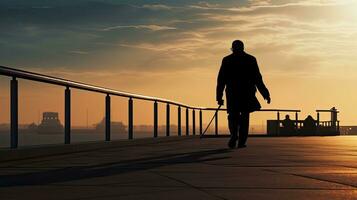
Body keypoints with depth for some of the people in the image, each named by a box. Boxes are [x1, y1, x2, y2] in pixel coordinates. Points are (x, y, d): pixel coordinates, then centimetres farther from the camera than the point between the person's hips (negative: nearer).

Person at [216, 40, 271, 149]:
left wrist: (219, 96, 2)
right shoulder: (251, 59, 5)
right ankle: (242, 141, 2)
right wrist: (265, 94, 6)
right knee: (244, 116, 9)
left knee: (233, 115, 6)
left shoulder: (226, 60, 3)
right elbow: (258, 79, 2)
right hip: (247, 93, 1)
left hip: (232, 93, 0)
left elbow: (221, 80, 0)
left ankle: (234, 135, -21)